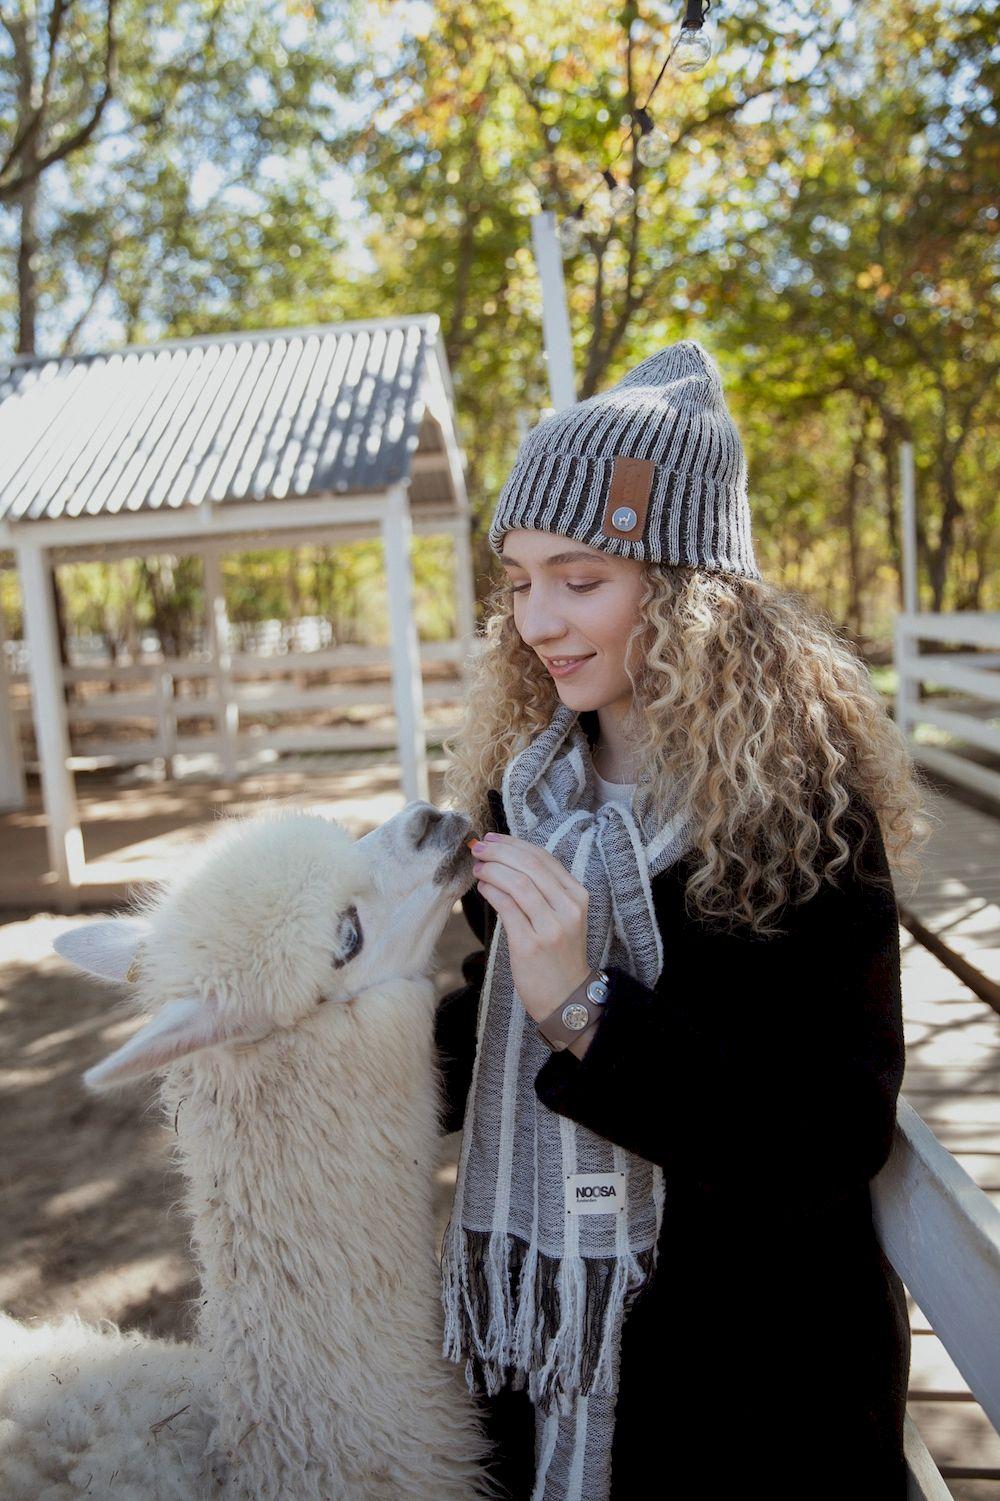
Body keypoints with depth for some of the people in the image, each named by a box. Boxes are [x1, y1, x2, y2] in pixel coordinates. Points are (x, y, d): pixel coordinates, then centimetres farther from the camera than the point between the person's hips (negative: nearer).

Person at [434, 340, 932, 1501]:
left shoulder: (800, 801, -19)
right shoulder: (526, 784, -4)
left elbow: (833, 1142, -21)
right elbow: (485, 1051, 6)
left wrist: (588, 1009, -30)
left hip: (741, 1373, -4)